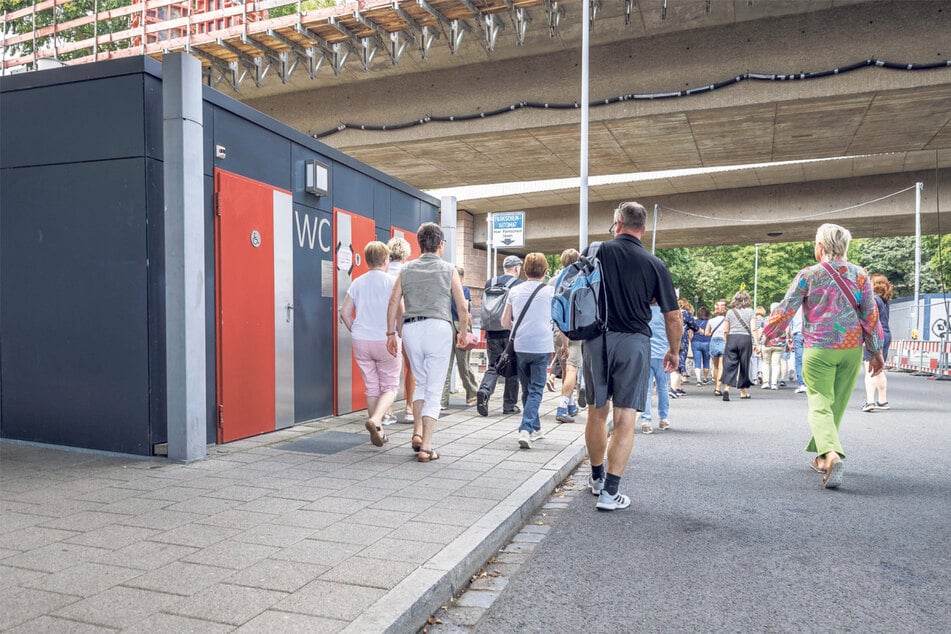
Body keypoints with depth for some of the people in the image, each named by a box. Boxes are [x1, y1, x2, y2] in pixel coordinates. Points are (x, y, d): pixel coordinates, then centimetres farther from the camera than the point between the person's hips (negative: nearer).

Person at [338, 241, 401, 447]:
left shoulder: (357, 283, 6)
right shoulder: (392, 282, -6)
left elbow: (345, 312, 4)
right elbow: (400, 313, -11)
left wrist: (356, 332, 14)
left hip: (361, 341, 4)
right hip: (386, 341, -4)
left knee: (372, 388, 12)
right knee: (390, 387, 6)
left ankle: (377, 433, 17)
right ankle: (375, 420, -19)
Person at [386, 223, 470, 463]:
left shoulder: (406, 269, 11)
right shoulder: (448, 270, 5)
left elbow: (393, 303, 5)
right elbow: (462, 307, 4)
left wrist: (391, 333, 11)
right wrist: (463, 333, 17)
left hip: (410, 328, 3)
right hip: (438, 328, -3)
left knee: (421, 382, 22)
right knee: (434, 389, 1)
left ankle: (417, 433, 13)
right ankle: (426, 447, 0)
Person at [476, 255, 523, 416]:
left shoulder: (490, 282, 8)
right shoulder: (519, 285, -5)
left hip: (492, 333, 3)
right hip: (512, 333, -3)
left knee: (493, 366, 11)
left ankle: (484, 391, -15)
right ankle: (510, 405, 13)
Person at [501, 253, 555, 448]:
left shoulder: (515, 291, 7)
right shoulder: (550, 291, 0)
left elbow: (505, 321, 9)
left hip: (520, 347, 3)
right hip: (542, 346, -3)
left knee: (526, 389, 17)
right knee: (536, 391, 1)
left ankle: (535, 428, 26)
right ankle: (526, 429, -15)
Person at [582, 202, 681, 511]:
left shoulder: (595, 252, 1)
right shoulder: (654, 264, -1)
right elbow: (673, 316, 2)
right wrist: (674, 351, 16)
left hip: (596, 340, 2)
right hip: (633, 343, -2)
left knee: (596, 414, 15)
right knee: (625, 420, 2)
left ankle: (597, 477, 33)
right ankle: (610, 491, 2)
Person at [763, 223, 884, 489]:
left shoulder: (809, 275, -5)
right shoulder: (860, 275, 3)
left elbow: (785, 309, -4)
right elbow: (871, 316, 3)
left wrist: (767, 333, 10)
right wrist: (876, 352, 10)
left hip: (818, 350, -3)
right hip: (852, 348, 4)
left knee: (820, 405, -3)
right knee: (837, 404, 15)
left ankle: (831, 454, -27)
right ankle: (822, 457, 26)